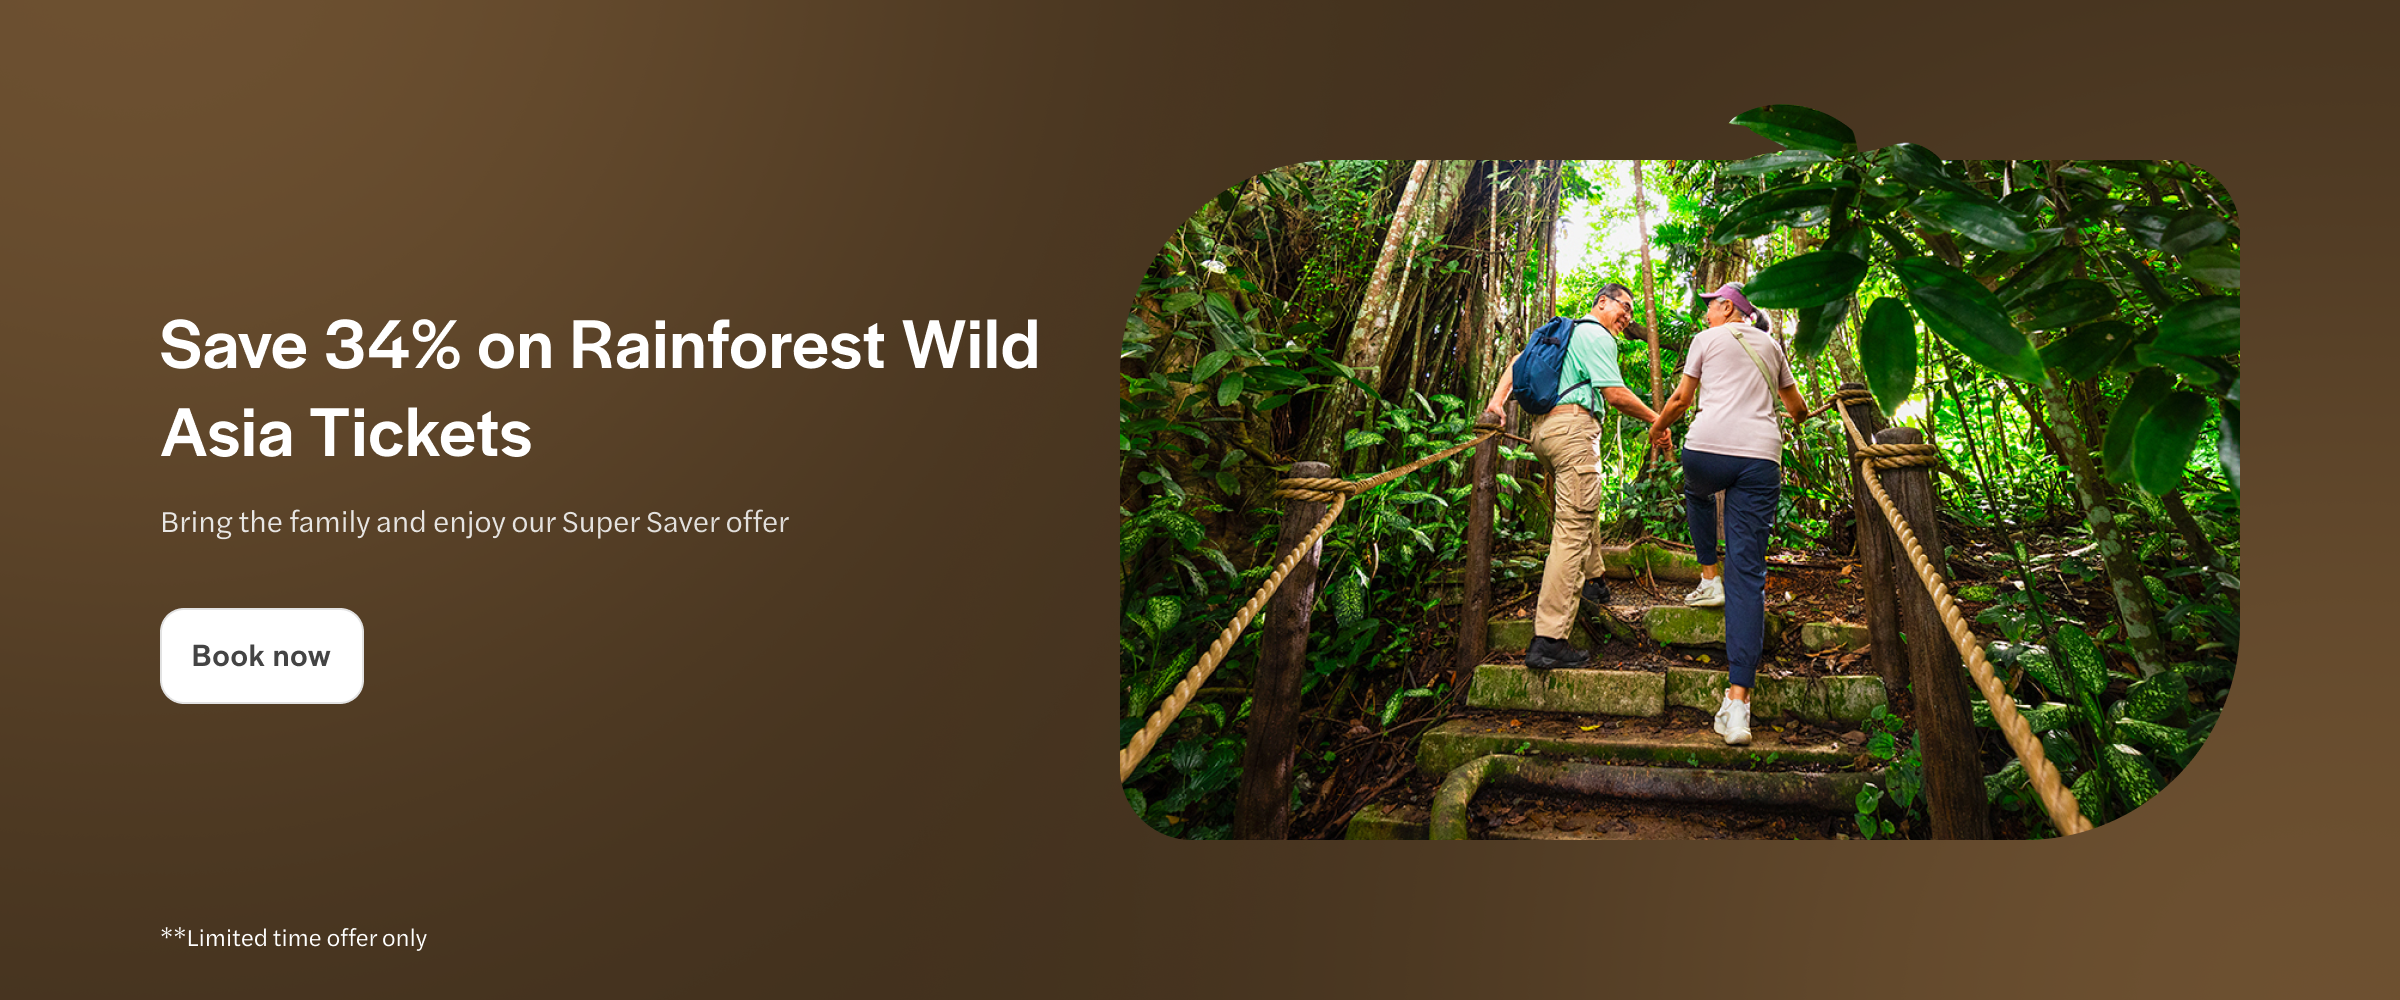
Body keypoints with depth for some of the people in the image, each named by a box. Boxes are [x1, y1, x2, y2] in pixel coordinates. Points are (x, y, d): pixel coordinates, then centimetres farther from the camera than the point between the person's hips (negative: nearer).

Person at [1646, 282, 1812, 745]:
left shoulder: (1708, 339, 13)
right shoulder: (1771, 347, 23)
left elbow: (1681, 398, 16)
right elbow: (1797, 407, 35)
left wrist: (1659, 426, 36)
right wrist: (1796, 420, 59)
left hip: (1708, 447, -2)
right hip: (1760, 456, 2)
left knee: (1698, 494, 39)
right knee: (1748, 574, -5)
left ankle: (1710, 580, 30)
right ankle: (1738, 702, -15)